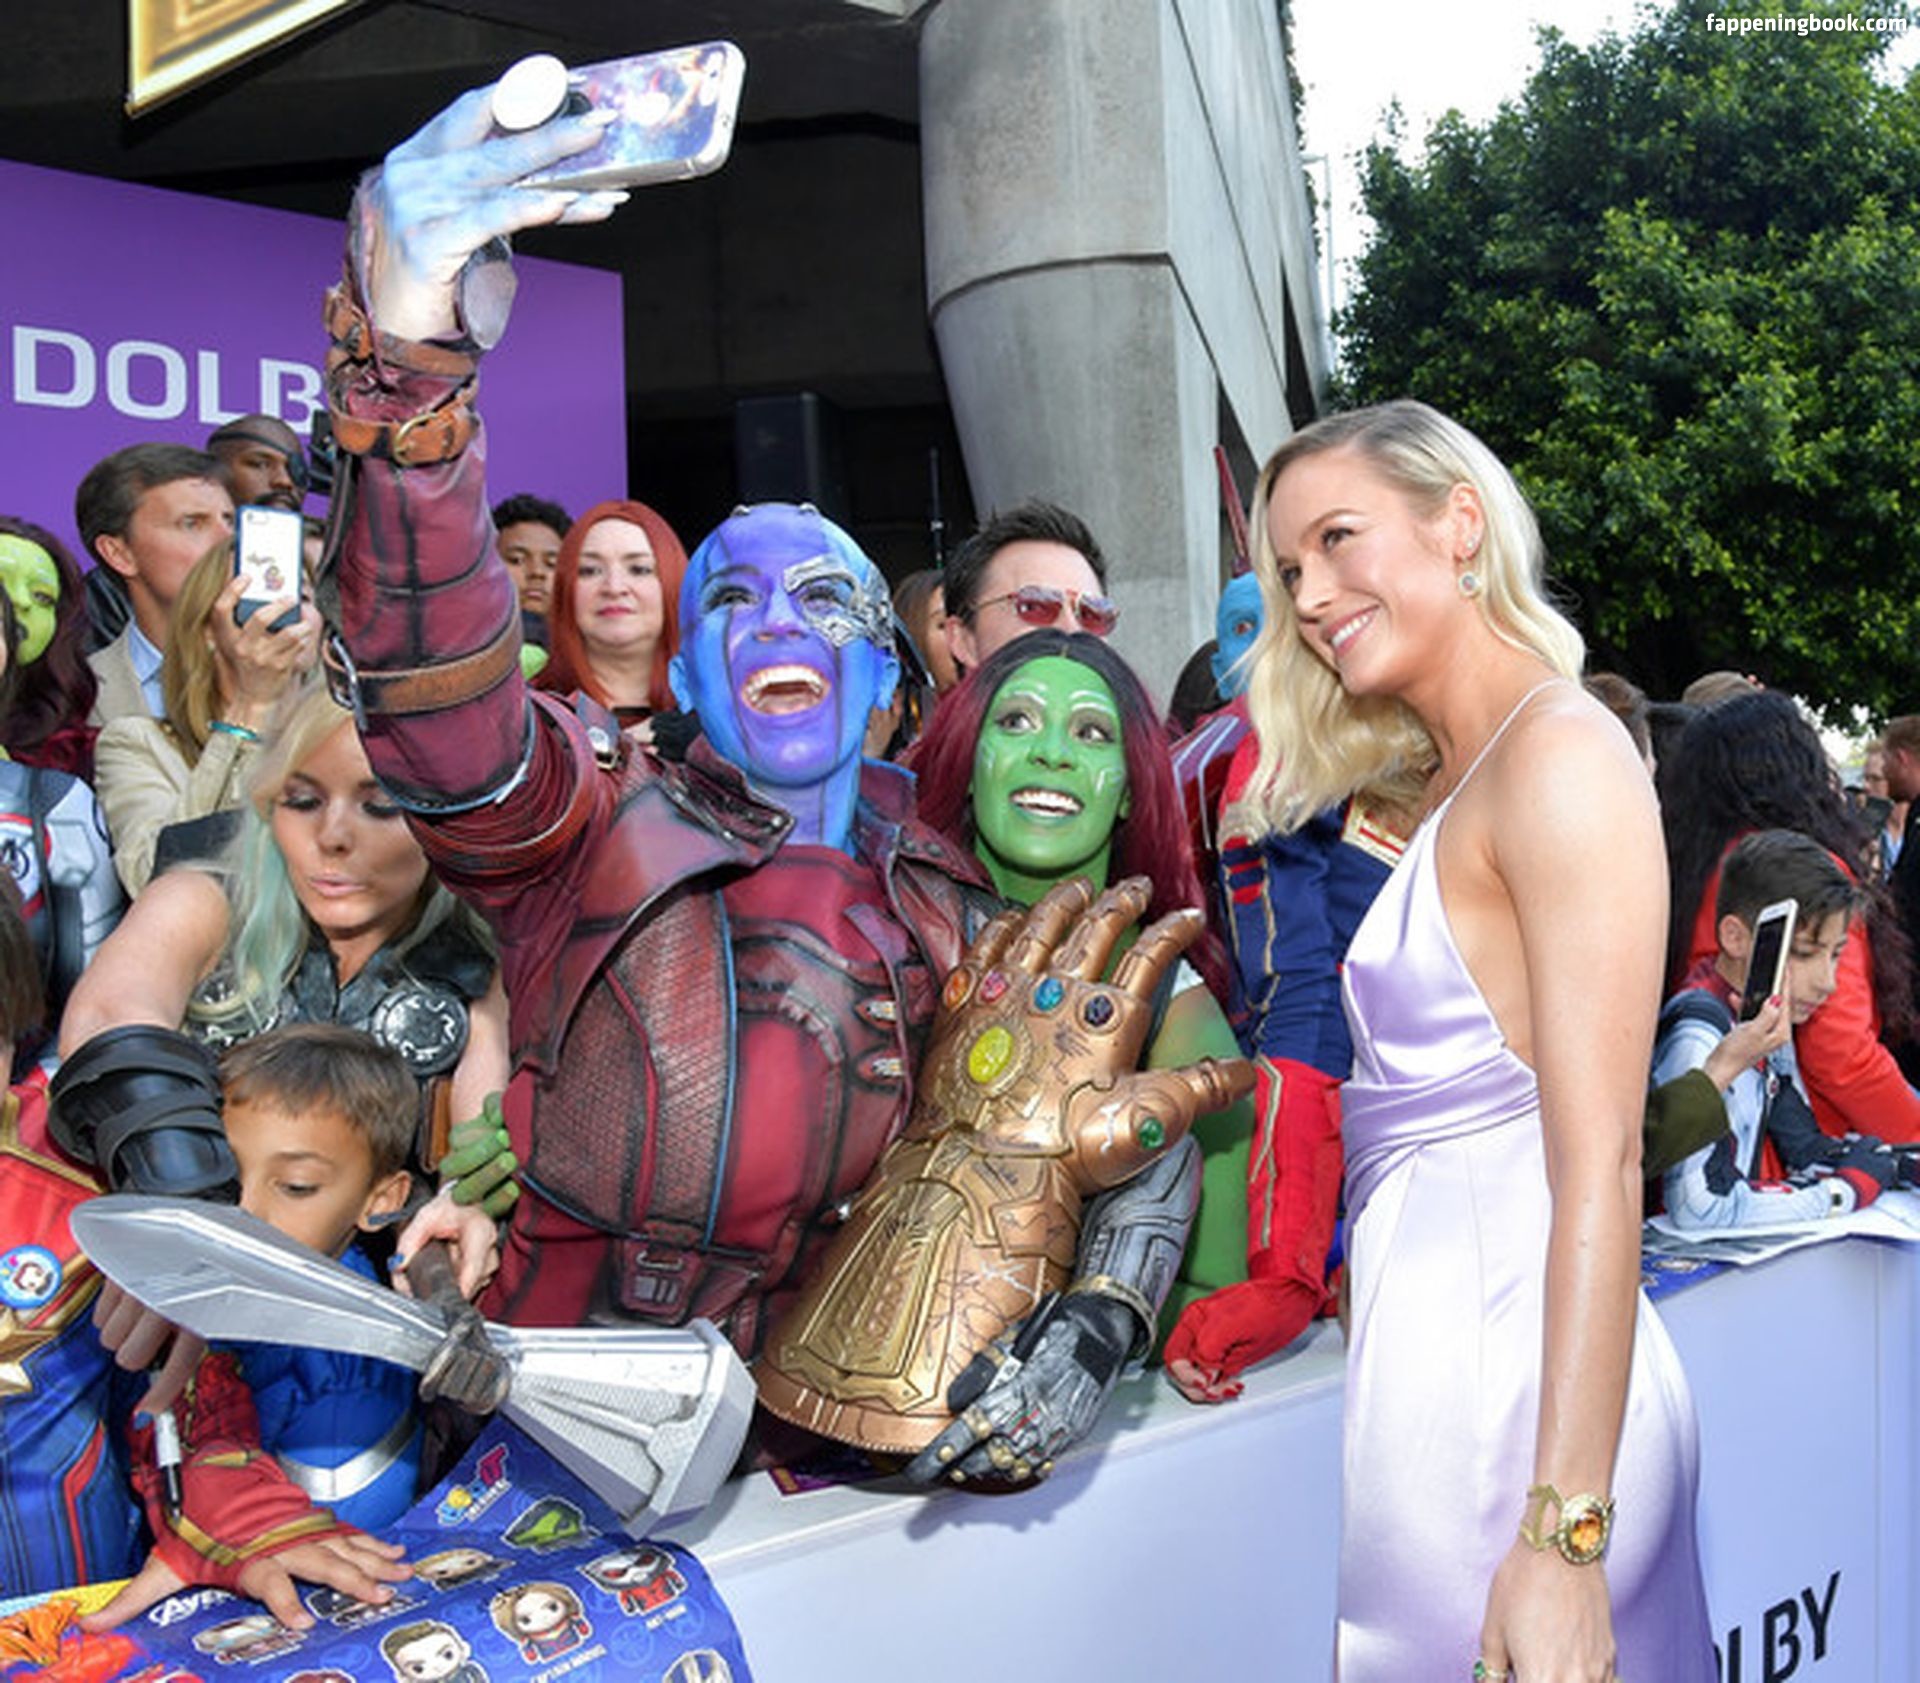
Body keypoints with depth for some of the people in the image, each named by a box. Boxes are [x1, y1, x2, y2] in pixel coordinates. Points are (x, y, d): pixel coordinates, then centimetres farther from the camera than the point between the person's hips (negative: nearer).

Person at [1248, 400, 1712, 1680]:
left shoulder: (1561, 749, -13)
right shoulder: (1452, 781, 15)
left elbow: (1602, 1167, -19)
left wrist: (1563, 1535, -22)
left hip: (1510, 1370, -8)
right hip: (1433, 1353, 8)